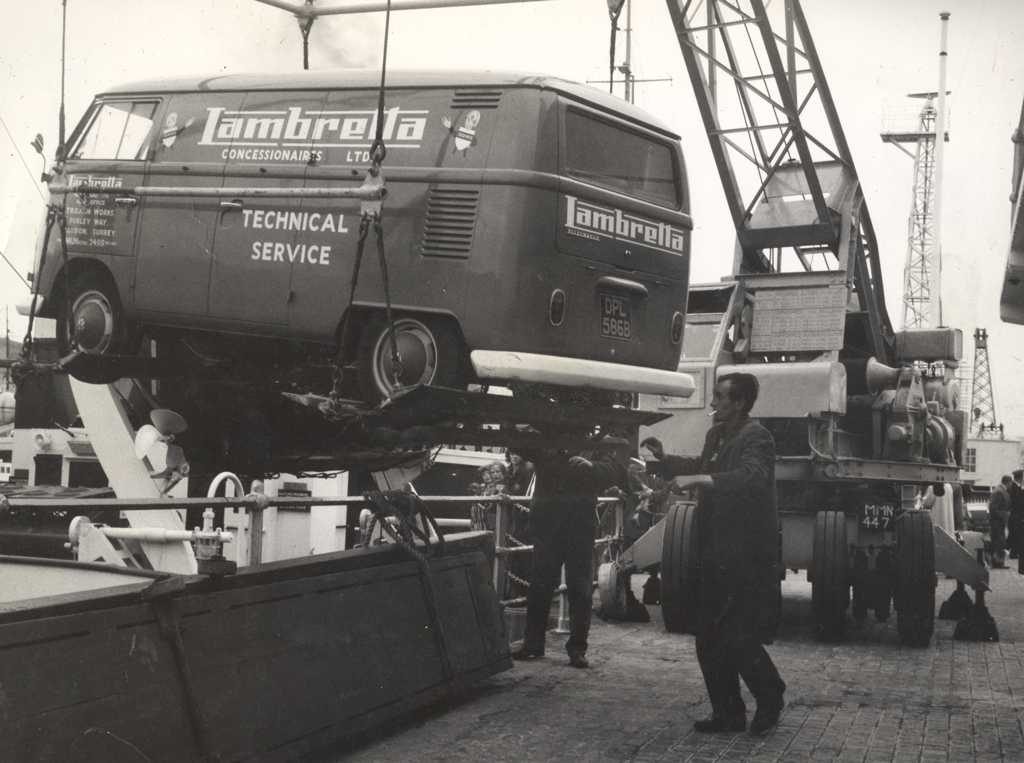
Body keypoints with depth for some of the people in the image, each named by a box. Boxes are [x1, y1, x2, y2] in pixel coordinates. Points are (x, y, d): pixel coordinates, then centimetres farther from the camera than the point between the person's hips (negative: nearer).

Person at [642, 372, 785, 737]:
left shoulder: (756, 437, -14)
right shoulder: (717, 436, 14)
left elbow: (752, 477, -33)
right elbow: (703, 467, 34)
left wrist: (704, 480, -41)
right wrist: (664, 460, 19)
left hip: (746, 558, -9)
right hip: (715, 556, 9)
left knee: (739, 639, -8)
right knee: (709, 642, 10)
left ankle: (770, 700, 16)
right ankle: (728, 713, 20)